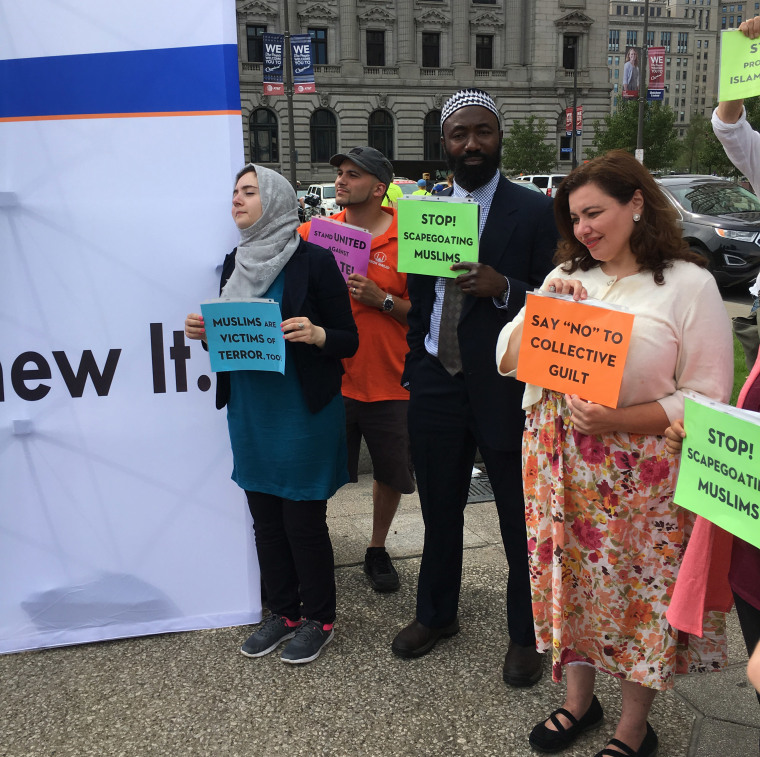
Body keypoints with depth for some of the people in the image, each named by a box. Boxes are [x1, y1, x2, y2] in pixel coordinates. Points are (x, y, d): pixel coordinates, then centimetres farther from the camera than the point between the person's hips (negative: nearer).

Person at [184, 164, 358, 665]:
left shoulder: (314, 262, -9)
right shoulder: (235, 263, 9)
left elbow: (349, 341, -7)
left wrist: (315, 334, -27)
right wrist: (204, 332, -4)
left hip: (303, 412, -6)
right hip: (249, 412, 6)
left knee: (304, 519, 3)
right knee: (265, 516, 13)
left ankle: (319, 619, 24)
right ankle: (284, 612, 32)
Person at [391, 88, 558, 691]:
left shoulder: (534, 210, -5)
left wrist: (504, 288, -24)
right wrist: (414, 370, 12)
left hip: (505, 388, -4)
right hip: (436, 385, 4)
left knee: (521, 519, 9)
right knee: (440, 511, 18)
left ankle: (525, 635, 29)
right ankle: (437, 614, 40)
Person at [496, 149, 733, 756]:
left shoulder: (689, 284, -7)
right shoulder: (566, 277, 8)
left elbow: (707, 396, -10)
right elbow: (507, 360, 7)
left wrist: (618, 421, -22)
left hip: (639, 472, -4)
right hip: (558, 463, 5)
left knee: (639, 592, 7)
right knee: (570, 578, 15)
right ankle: (579, 699, 39)